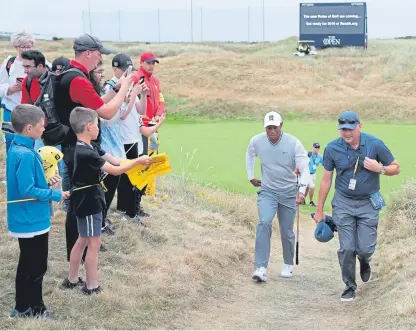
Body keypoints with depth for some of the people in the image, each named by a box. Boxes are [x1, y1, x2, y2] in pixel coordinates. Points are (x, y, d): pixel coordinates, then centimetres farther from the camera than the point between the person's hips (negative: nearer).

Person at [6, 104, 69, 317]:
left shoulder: (16, 148, 6)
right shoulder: (26, 155, -25)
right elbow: (27, 191, -25)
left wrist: (46, 183, 7)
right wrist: (55, 195, -16)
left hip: (27, 218, 10)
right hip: (31, 220, -10)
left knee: (33, 265, 19)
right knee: (32, 267, 5)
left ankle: (33, 306, 30)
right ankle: (24, 309, 17)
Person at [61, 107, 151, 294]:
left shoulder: (90, 147, 4)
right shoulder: (86, 153, -26)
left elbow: (113, 160, 3)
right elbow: (115, 170, -24)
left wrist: (137, 162, -7)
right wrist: (137, 161, -14)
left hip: (88, 201, 10)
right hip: (88, 203, -10)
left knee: (83, 240, 18)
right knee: (94, 243, 0)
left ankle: (72, 280, 29)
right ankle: (92, 287, 10)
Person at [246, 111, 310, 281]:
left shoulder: (294, 143, -18)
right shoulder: (256, 141, -9)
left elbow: (304, 168, -21)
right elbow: (249, 155, 15)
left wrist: (302, 191, -34)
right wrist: (251, 177, 14)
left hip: (289, 193, -1)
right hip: (267, 191, 1)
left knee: (286, 231, 7)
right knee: (264, 223, -21)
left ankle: (288, 264, 32)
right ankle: (261, 267, -21)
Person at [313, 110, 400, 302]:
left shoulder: (375, 144, -11)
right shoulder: (332, 148, -8)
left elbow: (396, 168, 0)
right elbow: (326, 180, 1)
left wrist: (380, 169, -23)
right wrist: (319, 210, 5)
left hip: (368, 203, 0)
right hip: (343, 203, 1)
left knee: (365, 248, -3)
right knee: (346, 248, -2)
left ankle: (365, 261, 35)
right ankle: (350, 286, 16)